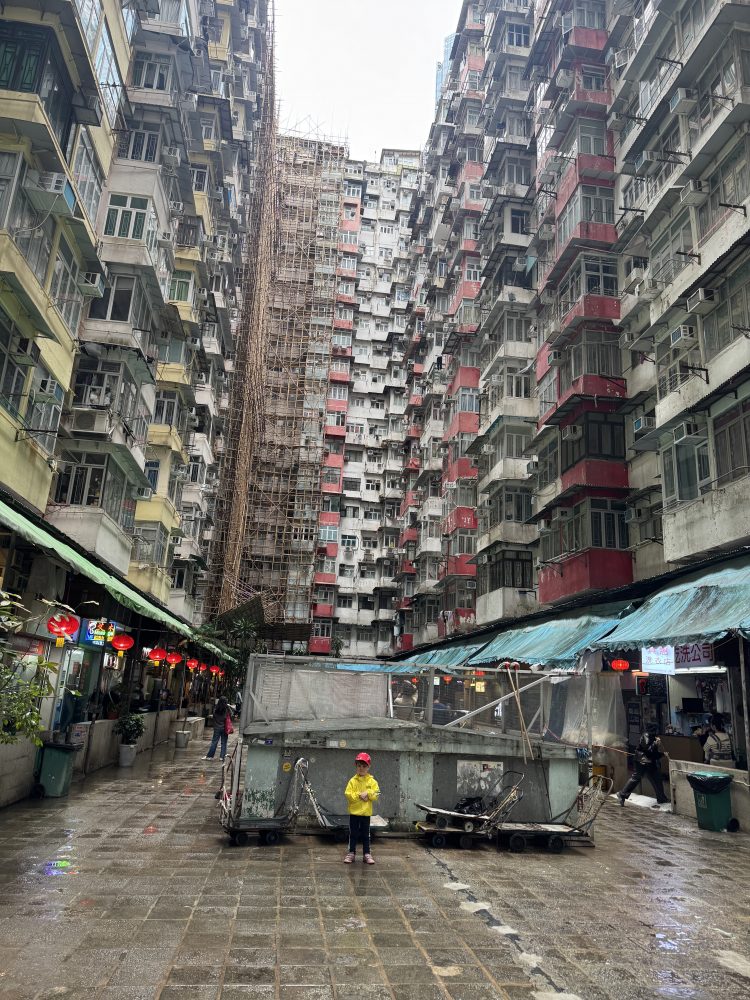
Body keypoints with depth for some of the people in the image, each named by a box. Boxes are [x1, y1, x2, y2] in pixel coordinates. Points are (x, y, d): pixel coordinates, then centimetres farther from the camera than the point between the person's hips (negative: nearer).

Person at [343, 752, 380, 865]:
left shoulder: (372, 781, 0)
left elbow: (376, 795, -7)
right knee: (353, 834, 8)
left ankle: (367, 854, 18)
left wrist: (367, 793, -21)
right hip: (354, 812, 0)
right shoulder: (353, 781, -3)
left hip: (366, 812, 0)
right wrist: (359, 795, -19)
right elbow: (348, 794, -11)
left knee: (365, 834, 8)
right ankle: (351, 853, 19)